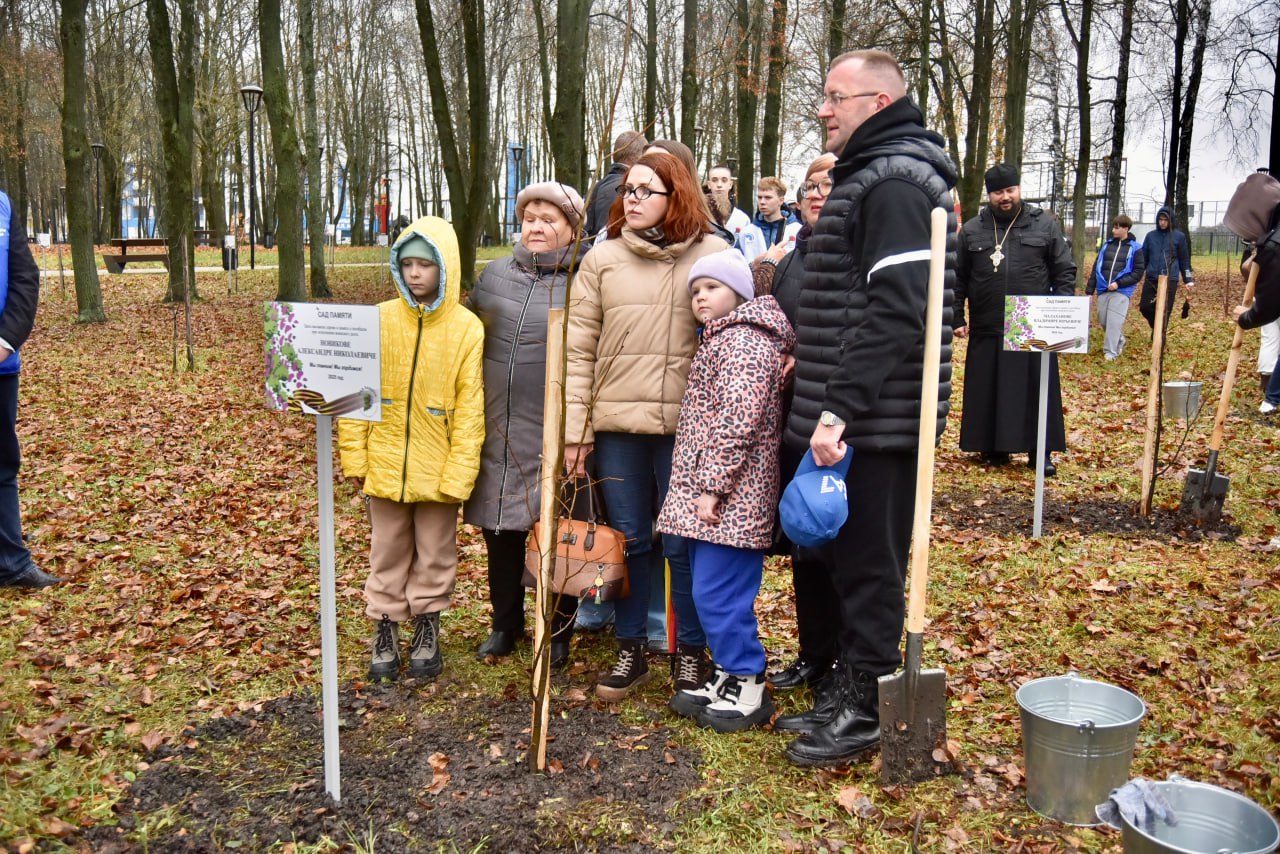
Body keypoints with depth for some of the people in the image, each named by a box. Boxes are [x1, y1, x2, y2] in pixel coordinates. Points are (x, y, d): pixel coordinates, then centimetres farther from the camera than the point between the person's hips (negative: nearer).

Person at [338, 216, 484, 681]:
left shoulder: (467, 328, -7)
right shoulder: (379, 320, -3)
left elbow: (469, 410, -8)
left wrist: (458, 473, -12)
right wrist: (354, 456, -4)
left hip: (437, 470, -1)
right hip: (385, 467, 1)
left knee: (435, 557, 13)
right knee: (387, 554, 14)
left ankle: (427, 632, 31)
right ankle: (385, 632, 29)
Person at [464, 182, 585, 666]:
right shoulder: (494, 276, 10)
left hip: (555, 435, -4)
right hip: (498, 429, 4)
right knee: (500, 528, 13)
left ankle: (559, 631, 24)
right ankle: (506, 622, 31)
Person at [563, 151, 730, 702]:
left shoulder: (714, 255, 2)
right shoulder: (602, 259, 5)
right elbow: (579, 350, 3)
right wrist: (574, 429, -1)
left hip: (687, 426, -2)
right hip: (616, 425, 2)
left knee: (684, 544, 6)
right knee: (627, 541, 12)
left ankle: (690, 655, 24)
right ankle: (630, 651, 27)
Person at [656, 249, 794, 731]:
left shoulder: (743, 341, -12)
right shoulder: (721, 339, 20)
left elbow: (738, 423, -21)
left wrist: (712, 486, -20)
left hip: (729, 498, -10)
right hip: (709, 495, 10)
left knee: (718, 594, -5)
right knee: (712, 592, 16)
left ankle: (748, 687, 8)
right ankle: (729, 674, 28)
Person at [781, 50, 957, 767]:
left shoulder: (894, 182, -15)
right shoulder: (873, 175, 19)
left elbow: (897, 311, -25)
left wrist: (841, 406, -27)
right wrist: (822, 383, 17)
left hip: (875, 420, -10)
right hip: (854, 414, 10)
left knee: (869, 563, 1)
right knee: (848, 558, 18)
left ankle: (865, 711, 16)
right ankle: (851, 689, 33)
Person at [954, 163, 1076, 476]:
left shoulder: (1044, 225, 7)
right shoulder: (972, 230, 8)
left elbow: (1064, 272, 7)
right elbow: (958, 278, 10)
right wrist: (957, 318, 4)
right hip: (986, 330, 1)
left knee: (1038, 391, 2)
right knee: (988, 393, 4)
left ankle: (1041, 452, 10)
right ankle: (994, 449, 17)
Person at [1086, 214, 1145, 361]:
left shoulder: (1135, 248, -1)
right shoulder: (1107, 245, 10)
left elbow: (1138, 273, -3)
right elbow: (1096, 268, 12)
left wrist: (1118, 283, -14)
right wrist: (1089, 289, 8)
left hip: (1121, 291, -4)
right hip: (1103, 289, 5)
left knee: (1114, 321, -11)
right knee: (1103, 320, 8)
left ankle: (1110, 351, -5)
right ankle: (1119, 341, 32)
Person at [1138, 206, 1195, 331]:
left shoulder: (1179, 236, 2)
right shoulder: (1151, 235, 7)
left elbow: (1184, 260, 7)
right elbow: (1143, 257, 12)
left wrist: (1189, 280, 3)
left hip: (1170, 280, -2)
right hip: (1151, 279, 2)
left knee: (1164, 311, -2)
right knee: (1145, 307, 1)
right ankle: (1156, 327, 29)